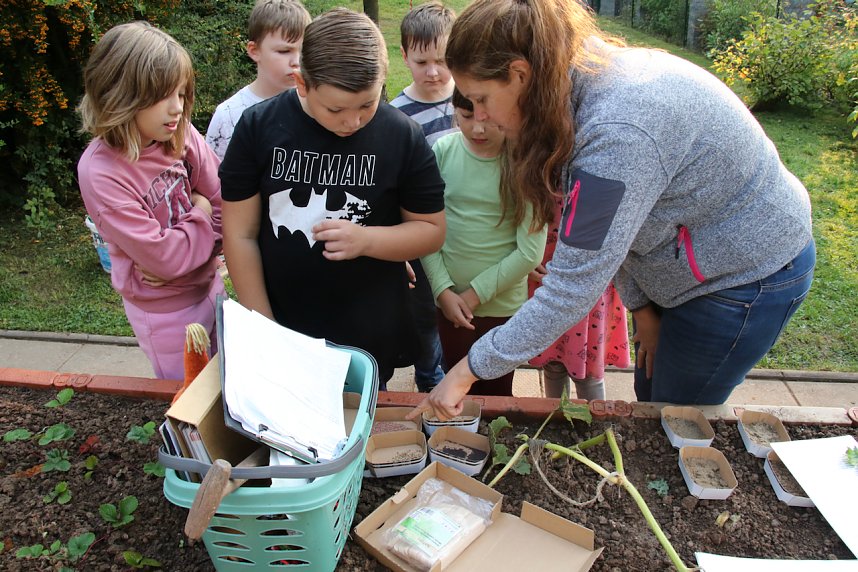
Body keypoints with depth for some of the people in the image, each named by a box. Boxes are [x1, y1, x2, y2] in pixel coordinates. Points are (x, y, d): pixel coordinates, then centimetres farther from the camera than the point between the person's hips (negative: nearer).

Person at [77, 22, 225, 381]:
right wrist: (200, 216, -12)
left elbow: (223, 200, -8)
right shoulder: (99, 172, -25)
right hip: (165, 311, -5)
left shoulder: (180, 133, -12)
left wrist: (178, 257, -18)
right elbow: (162, 257, -26)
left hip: (209, 283, 5)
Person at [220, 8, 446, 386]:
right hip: (281, 330, 1)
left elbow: (431, 230, -4)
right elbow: (241, 235, -5)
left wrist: (366, 239, -22)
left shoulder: (402, 136, -11)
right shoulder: (258, 127, -9)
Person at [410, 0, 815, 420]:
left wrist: (469, 371, -27)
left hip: (749, 274, -8)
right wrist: (641, 304, 0)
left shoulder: (616, 133, -37)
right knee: (649, 400, 20)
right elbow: (614, 223, -1)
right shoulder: (591, 76, -8)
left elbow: (572, 289, -34)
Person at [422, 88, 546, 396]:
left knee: (495, 394, 16)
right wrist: (443, 289, -10)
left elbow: (530, 252, -13)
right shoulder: (443, 150, -6)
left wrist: (475, 293, -11)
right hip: (449, 302, 2)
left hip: (503, 305, -2)